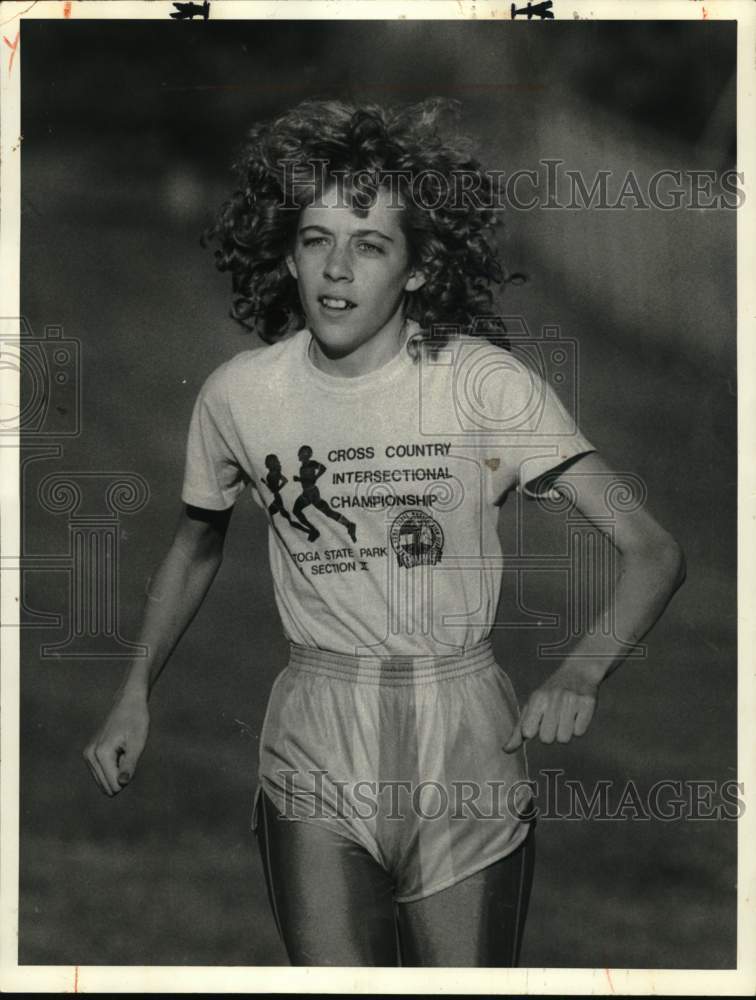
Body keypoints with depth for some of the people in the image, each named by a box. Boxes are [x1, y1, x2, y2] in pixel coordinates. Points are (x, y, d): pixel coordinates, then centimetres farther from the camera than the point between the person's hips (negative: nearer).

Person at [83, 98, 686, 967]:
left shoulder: (485, 381, -12)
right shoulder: (237, 392, -3)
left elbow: (652, 551, -14)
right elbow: (195, 545, 16)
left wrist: (578, 675, -30)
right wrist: (134, 693, 7)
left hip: (463, 740, -1)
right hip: (316, 746, 1)